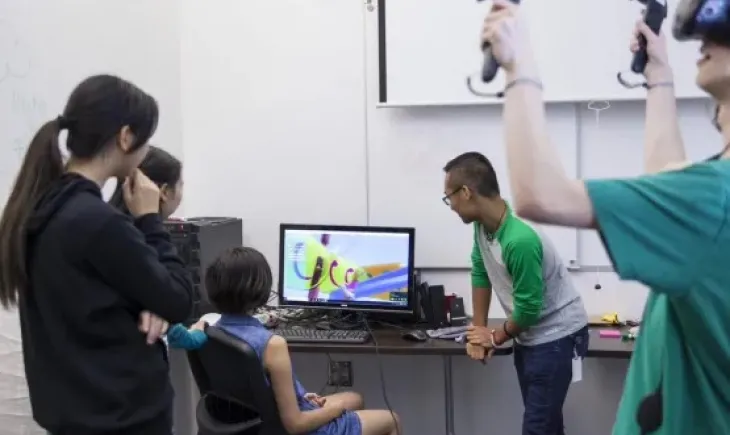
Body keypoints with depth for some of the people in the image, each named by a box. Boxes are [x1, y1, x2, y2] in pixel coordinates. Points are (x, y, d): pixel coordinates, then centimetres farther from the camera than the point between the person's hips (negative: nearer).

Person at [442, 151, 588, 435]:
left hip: (556, 337, -8)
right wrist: (478, 331, 5)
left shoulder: (520, 241, -32)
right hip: (528, 335, 8)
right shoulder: (483, 225, -7)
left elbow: (528, 310, -24)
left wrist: (496, 338, -6)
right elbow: (480, 274, 7)